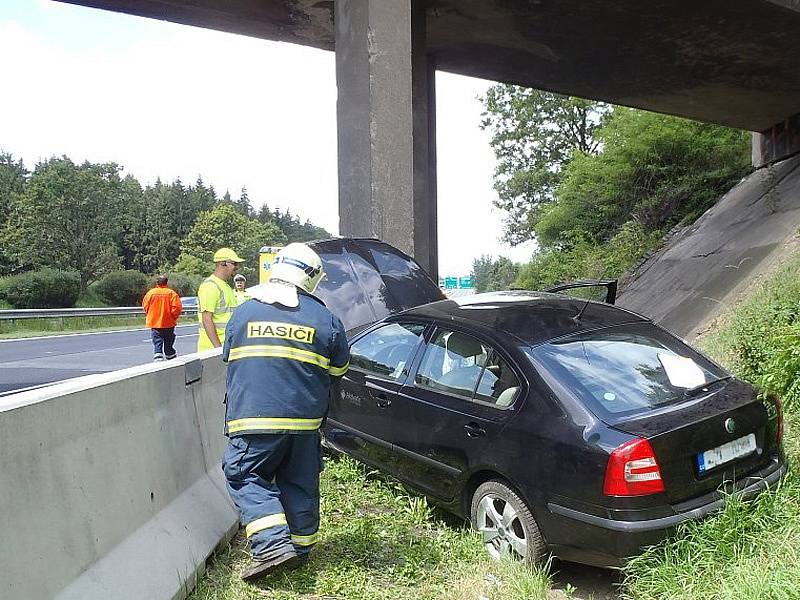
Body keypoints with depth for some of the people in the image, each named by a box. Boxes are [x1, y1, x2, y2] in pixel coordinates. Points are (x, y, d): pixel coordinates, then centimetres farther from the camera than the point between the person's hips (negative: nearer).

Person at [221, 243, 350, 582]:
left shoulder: (243, 313, 3)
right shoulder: (325, 319, 0)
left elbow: (229, 360, 16)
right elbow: (339, 369, 10)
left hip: (252, 418, -1)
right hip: (305, 419, 2)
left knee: (244, 478, 10)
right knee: (299, 484, 16)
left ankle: (273, 546, -5)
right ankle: (301, 548, 26)